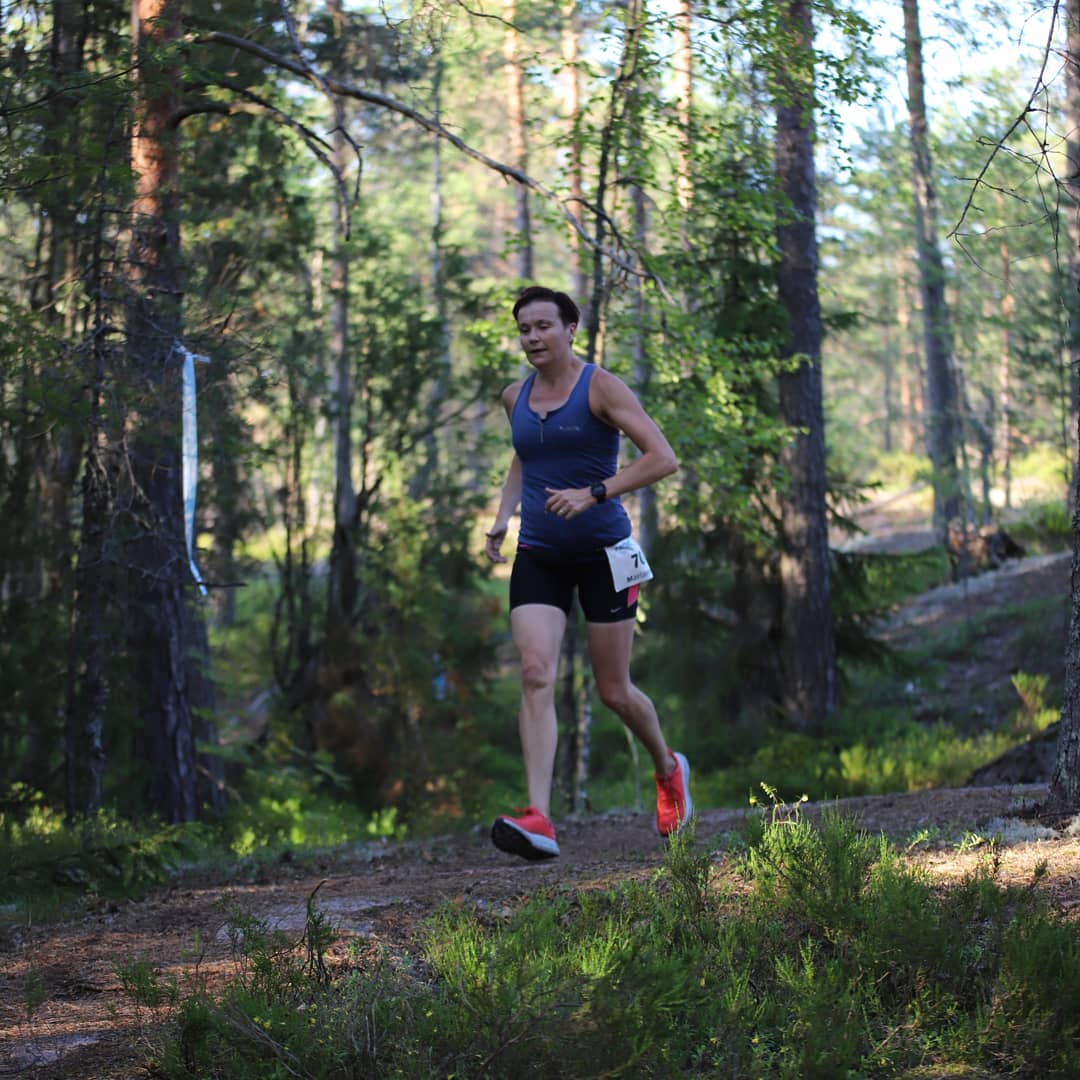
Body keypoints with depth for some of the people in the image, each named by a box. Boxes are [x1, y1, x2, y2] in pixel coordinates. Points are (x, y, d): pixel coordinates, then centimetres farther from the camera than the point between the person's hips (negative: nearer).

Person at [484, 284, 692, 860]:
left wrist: (594, 493, -24)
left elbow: (662, 458, -16)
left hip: (602, 551, -4)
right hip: (538, 555, 4)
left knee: (613, 692, 5)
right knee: (536, 674, -17)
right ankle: (538, 820, -25)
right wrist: (502, 519, 14)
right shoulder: (515, 397, 9)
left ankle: (668, 769, 37)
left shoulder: (600, 387, -8)